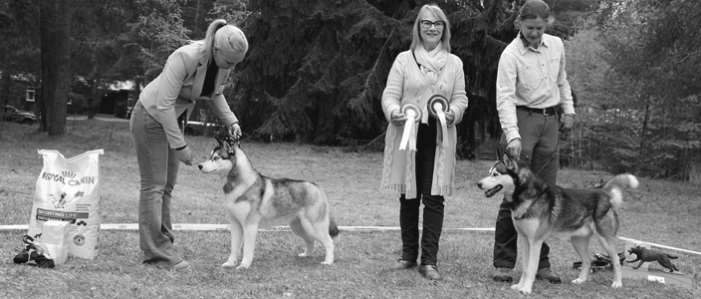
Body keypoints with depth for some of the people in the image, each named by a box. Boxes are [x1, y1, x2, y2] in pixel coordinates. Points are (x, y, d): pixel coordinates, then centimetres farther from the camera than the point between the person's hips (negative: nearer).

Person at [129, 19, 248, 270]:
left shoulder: (224, 61, -11)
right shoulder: (185, 58, -33)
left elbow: (214, 93, 8)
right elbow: (164, 103, -30)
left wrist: (231, 121, -7)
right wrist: (180, 146, -27)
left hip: (171, 118, 8)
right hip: (150, 116, -8)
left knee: (166, 185, 8)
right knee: (154, 185, -6)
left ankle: (158, 247, 13)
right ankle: (156, 251, -3)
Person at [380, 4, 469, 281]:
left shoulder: (454, 63, 10)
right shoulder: (404, 60, 5)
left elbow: (460, 98, 10)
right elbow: (390, 94, 0)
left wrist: (453, 113, -12)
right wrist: (393, 112, -21)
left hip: (439, 138, 1)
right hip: (407, 135, 0)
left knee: (434, 198, -4)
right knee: (408, 196, 7)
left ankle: (429, 260, 0)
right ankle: (408, 254, 21)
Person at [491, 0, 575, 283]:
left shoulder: (556, 45, 7)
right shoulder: (511, 54, -11)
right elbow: (505, 97, -19)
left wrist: (568, 109, 16)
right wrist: (512, 136, -30)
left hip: (550, 121, 5)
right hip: (522, 119, -5)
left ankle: (539, 263, 11)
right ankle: (503, 263, -4)